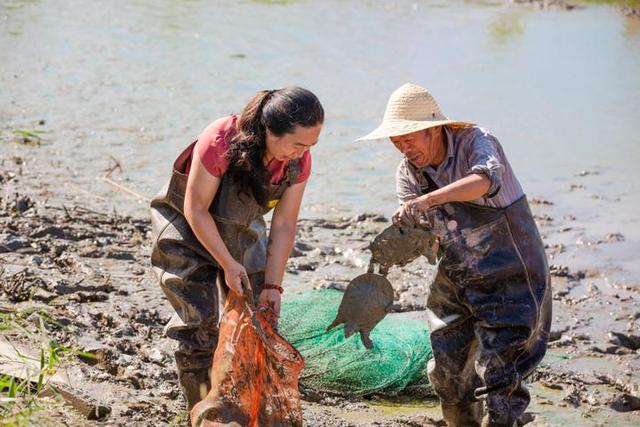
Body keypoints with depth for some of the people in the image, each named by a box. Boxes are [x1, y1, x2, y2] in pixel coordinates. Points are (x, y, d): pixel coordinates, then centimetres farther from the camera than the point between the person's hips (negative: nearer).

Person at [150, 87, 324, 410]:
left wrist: (272, 285, -16)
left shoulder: (298, 162, -19)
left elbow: (283, 226, -13)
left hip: (242, 231, 5)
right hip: (189, 226, -5)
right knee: (200, 322, -11)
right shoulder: (220, 142, -35)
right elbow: (196, 210, -25)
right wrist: (228, 264, -24)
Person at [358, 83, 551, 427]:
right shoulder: (408, 173, -1)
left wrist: (428, 199, -55)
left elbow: (485, 179, -42)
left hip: (508, 278, -6)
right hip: (455, 282, 6)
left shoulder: (475, 142, -17)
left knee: (494, 378, -11)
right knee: (447, 375, 10)